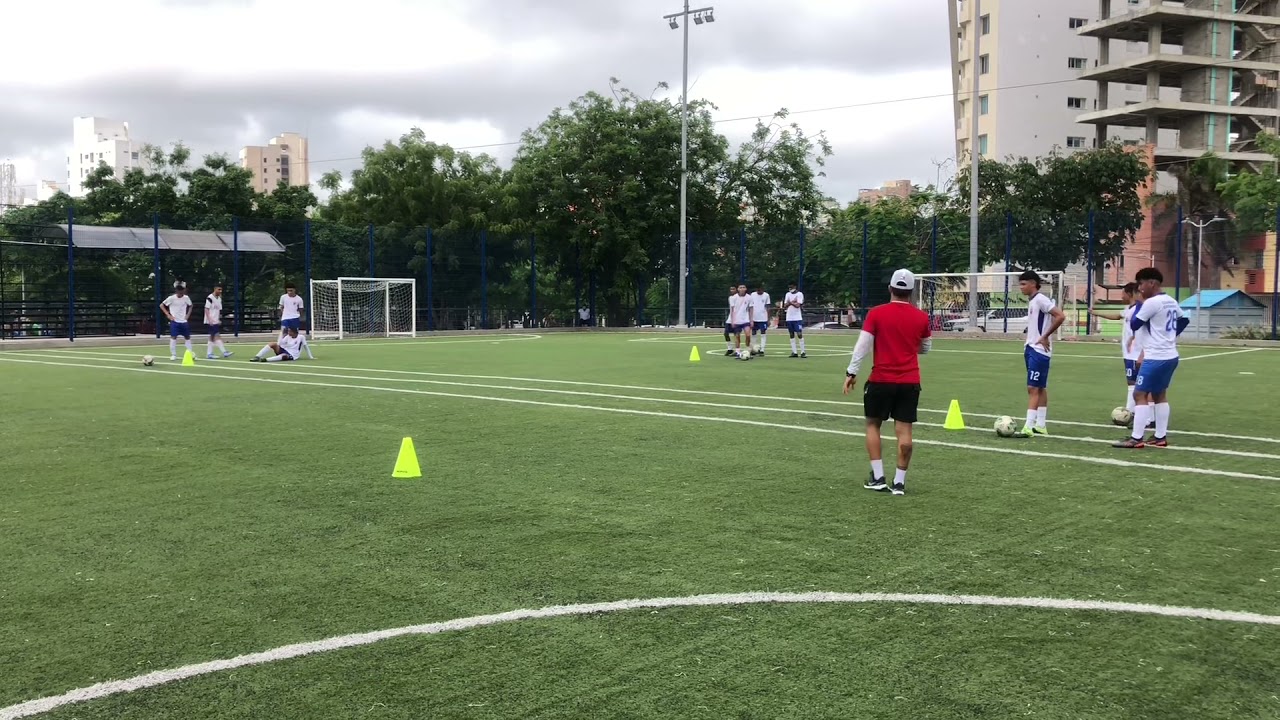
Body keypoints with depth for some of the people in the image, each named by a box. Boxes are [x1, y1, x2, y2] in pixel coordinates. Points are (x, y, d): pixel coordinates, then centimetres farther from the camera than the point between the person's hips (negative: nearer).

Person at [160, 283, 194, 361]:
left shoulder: (186, 298, -1)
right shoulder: (171, 298, -10)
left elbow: (190, 306, 18)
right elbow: (161, 305, -2)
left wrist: (188, 315, 4)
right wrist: (168, 315, -8)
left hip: (184, 321, 3)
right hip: (174, 321, -3)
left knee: (187, 337, 7)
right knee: (173, 337, -8)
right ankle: (173, 355, -1)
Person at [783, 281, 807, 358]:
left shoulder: (799, 294, -4)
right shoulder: (787, 294, 13)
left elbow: (797, 305, -15)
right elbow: (785, 306, 5)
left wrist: (790, 302, -6)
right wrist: (793, 302, -10)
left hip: (797, 318, -5)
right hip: (789, 318, 5)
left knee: (799, 334, -9)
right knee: (792, 335, 5)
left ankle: (802, 352, -6)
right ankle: (794, 352, 7)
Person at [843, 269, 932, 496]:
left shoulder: (876, 313, -6)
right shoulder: (921, 317, 2)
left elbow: (863, 345, -9)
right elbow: (925, 348, 15)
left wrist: (851, 372, -3)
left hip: (881, 380, -1)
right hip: (910, 382, 2)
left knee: (873, 424, 13)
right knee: (904, 430, 3)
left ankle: (878, 477, 7)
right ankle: (899, 481, 4)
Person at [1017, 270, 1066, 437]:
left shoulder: (1041, 299, -15)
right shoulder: (1031, 301, 13)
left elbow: (1060, 316, -23)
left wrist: (1045, 337, -17)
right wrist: (1028, 345, 14)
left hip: (1039, 351, -10)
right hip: (1031, 349, 10)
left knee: (1033, 388, -12)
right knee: (1040, 388, 13)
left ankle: (1029, 427, -14)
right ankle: (1040, 426, 17)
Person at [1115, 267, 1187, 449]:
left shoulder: (1151, 302, -16)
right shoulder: (1171, 302, 12)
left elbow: (1134, 325, -10)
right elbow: (1184, 320, 28)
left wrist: (1140, 303, 0)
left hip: (1156, 358, -10)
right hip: (1170, 356, 10)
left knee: (1140, 395, -8)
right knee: (1159, 394, 16)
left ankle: (1136, 439, -10)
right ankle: (1160, 437, 18)